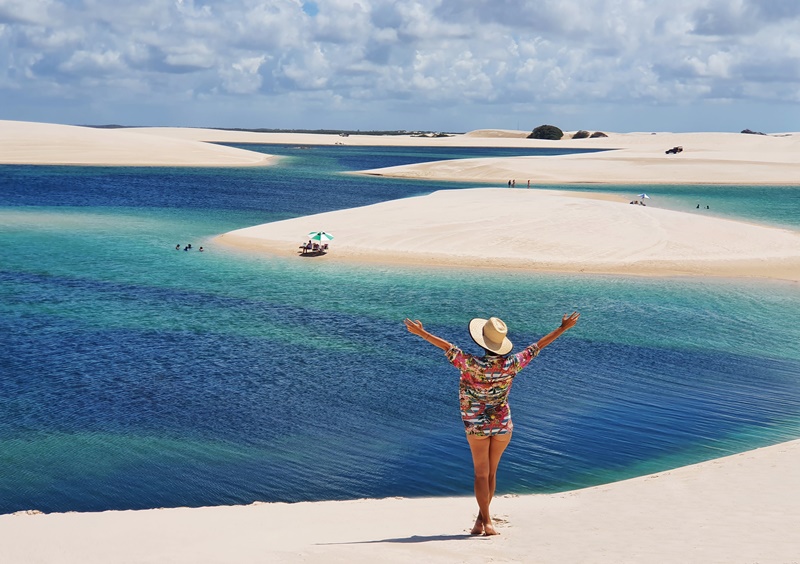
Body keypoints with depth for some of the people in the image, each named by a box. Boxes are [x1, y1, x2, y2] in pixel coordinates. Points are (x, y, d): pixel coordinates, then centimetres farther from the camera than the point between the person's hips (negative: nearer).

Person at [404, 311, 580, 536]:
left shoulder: (473, 365, -22)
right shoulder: (510, 365, -13)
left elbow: (449, 348, -23)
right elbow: (537, 346, -6)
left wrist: (422, 333, -18)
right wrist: (562, 329, 3)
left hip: (477, 425, -2)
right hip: (503, 424, 2)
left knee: (482, 474, 5)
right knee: (491, 472, 14)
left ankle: (486, 522, 3)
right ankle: (482, 518, 21)